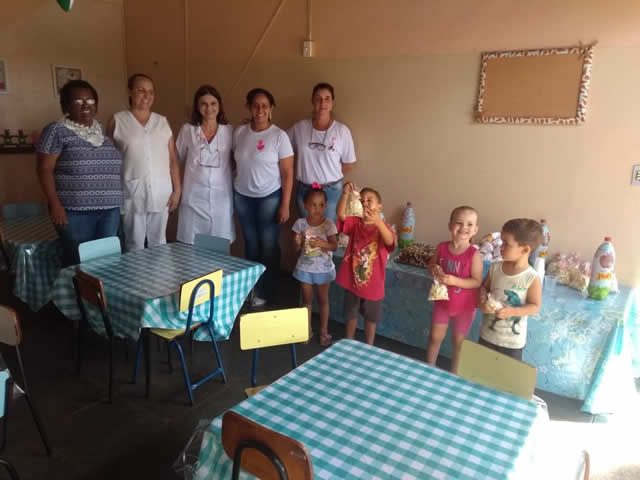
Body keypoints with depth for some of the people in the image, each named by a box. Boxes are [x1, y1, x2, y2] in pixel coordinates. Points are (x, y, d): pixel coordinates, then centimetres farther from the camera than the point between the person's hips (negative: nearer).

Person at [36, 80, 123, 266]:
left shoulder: (103, 130, 15)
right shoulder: (57, 130, -1)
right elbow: (45, 169, -5)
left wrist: (117, 199, 14)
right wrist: (55, 204, -13)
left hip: (110, 209, 5)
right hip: (76, 210, -5)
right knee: (79, 261, -3)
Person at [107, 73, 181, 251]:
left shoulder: (162, 122, 8)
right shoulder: (117, 121, 0)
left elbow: (173, 159, 7)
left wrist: (177, 189, 3)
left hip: (161, 192, 2)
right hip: (132, 193, -2)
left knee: (159, 243, 13)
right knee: (135, 246, 6)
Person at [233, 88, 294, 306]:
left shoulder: (279, 136, -11)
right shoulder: (239, 132, 0)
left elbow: (287, 174, -10)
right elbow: (236, 162, 12)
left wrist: (285, 205, -12)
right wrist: (233, 193, 9)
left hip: (269, 197, -3)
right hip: (242, 196, 4)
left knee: (269, 244, 3)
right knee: (250, 242, 12)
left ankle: (265, 292, 19)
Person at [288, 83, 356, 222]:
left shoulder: (342, 130, -8)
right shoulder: (299, 128, -3)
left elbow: (350, 164, 0)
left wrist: (331, 176, 2)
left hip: (331, 191, -2)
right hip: (304, 190, 2)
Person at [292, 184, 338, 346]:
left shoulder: (328, 224, -13)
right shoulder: (300, 223, -8)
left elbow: (334, 246, -13)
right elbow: (296, 249, -3)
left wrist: (322, 243, -31)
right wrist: (298, 243, -25)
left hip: (323, 268, -1)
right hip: (305, 267, 2)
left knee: (323, 299, 12)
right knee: (307, 299, 14)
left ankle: (324, 331, 28)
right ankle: (308, 330, 31)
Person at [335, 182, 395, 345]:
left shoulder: (382, 226, -13)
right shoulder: (355, 223, -6)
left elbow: (390, 241, -35)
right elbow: (341, 214, -25)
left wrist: (378, 222, -53)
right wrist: (345, 194, -41)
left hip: (373, 282, -2)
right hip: (352, 279, 2)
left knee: (371, 317, 17)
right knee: (351, 314, 21)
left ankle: (369, 347, 37)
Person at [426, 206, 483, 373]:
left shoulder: (474, 254, -21)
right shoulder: (442, 247, -10)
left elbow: (477, 282, -19)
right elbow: (431, 264, 7)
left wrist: (454, 280, -31)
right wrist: (434, 269, -16)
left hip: (464, 306, -3)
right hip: (442, 302, 3)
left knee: (459, 341, 15)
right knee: (435, 337, 14)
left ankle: (454, 375, 35)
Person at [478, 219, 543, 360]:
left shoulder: (532, 278, -20)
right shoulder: (495, 268, -7)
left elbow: (535, 306, -12)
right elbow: (484, 287, 7)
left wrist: (512, 311, -25)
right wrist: (483, 300, -13)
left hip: (513, 340, -4)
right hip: (488, 333, 4)